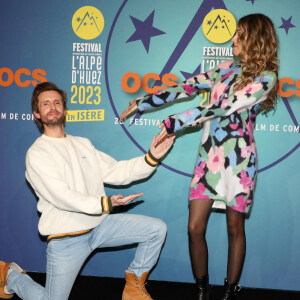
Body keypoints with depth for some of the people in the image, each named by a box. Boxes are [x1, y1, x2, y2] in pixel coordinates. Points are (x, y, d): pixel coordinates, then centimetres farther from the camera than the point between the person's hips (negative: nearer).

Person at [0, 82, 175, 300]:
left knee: (157, 228, -5)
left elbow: (116, 172, 7)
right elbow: (60, 196, -20)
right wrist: (104, 204, -32)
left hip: (99, 225, 5)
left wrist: (151, 158, -6)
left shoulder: (83, 144, 13)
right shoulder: (37, 154, -8)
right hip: (66, 239, -5)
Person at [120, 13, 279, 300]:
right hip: (208, 156, 4)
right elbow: (186, 88, 9)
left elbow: (223, 107, -16)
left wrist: (176, 123, -18)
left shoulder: (266, 77, -7)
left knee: (235, 227, 7)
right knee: (195, 227, -1)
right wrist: (142, 103, 7)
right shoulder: (228, 68, 11)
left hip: (238, 160, -4)